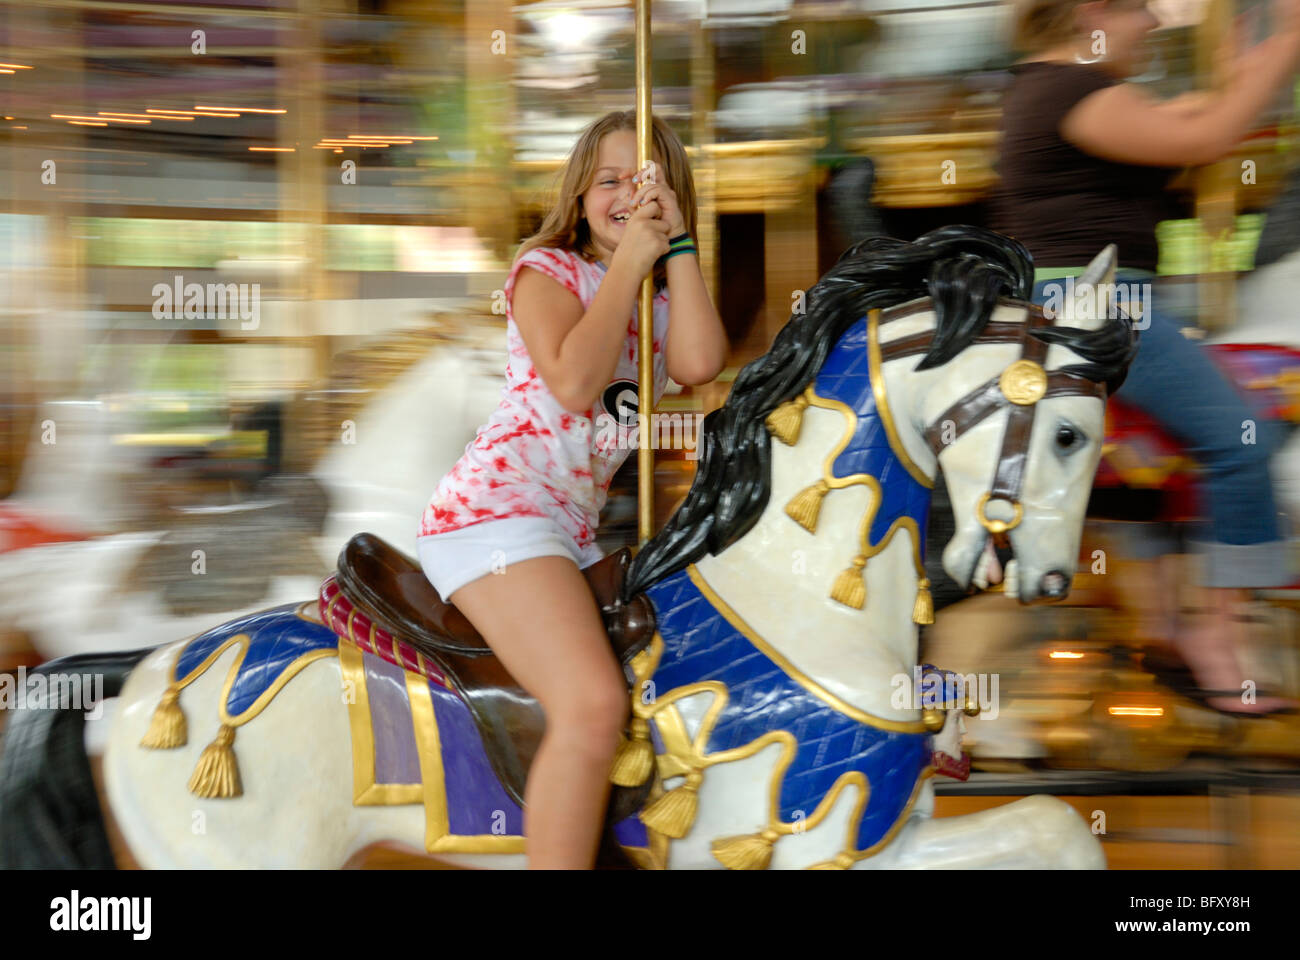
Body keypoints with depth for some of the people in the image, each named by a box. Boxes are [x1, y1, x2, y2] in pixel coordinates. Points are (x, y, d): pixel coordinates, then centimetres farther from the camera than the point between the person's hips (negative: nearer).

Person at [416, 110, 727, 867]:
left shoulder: (664, 298, 19)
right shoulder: (549, 271, 3)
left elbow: (701, 364, -6)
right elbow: (574, 382, -17)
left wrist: (678, 245, -1)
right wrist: (628, 263, -8)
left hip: (577, 530, 8)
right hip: (494, 509, -8)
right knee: (594, 703, -26)